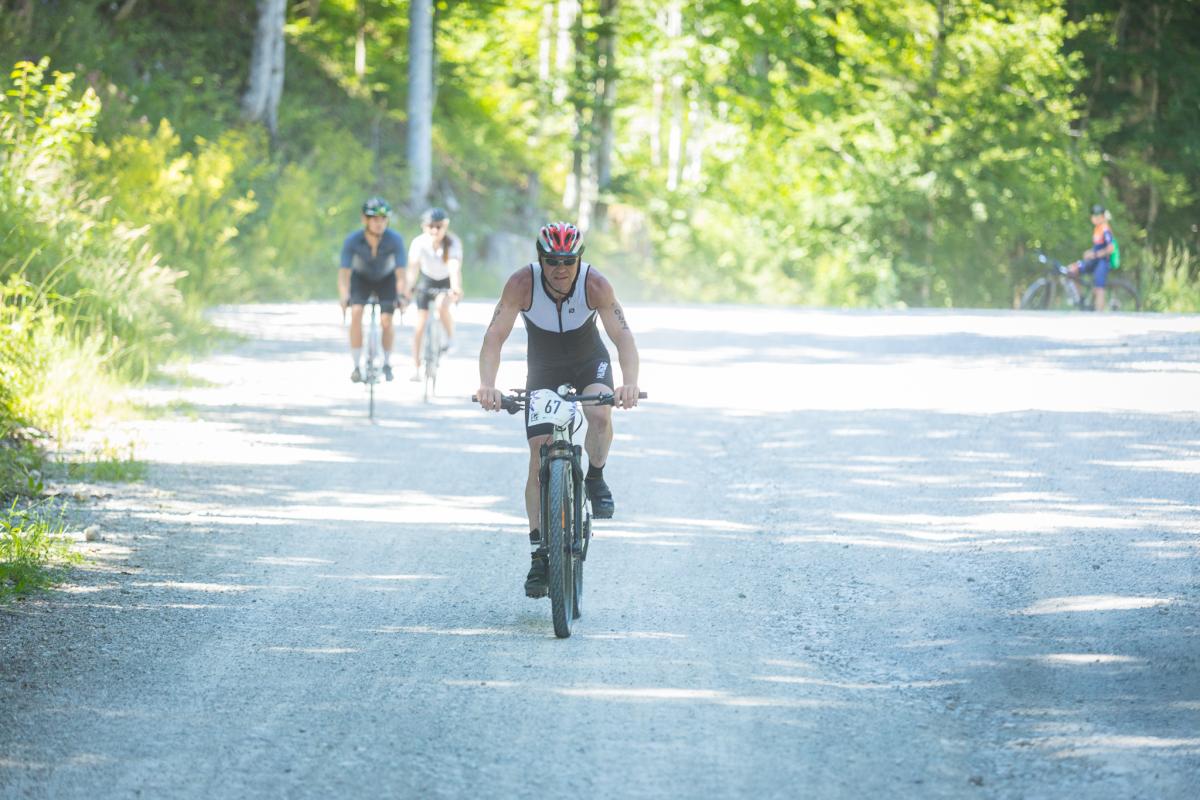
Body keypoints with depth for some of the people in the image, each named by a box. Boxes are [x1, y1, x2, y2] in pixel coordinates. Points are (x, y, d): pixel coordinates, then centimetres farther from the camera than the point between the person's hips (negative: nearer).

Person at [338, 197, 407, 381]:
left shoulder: (395, 240, -31)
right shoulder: (352, 241, -30)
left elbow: (400, 273, -33)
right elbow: (344, 273, -33)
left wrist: (401, 296, -49)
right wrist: (344, 297, -49)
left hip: (386, 279, 0)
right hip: (361, 278, 0)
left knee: (386, 322, -13)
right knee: (356, 314, -22)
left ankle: (387, 363, 12)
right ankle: (357, 365, -14)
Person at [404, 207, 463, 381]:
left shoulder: (453, 242, -29)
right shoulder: (419, 243, -26)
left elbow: (455, 267, -44)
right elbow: (413, 267, -36)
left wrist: (456, 288, -61)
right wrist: (408, 287, -54)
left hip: (446, 281, -1)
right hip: (427, 280, 1)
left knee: (442, 305, -31)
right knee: (420, 323, -6)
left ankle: (450, 338, -3)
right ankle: (416, 366, 3)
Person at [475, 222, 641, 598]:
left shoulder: (595, 284, -28)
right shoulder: (522, 283, -28)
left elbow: (623, 336, -34)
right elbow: (495, 337, -32)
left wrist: (630, 382, -52)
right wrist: (487, 384, -49)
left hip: (590, 364, 0)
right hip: (543, 370, 0)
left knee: (600, 415, -32)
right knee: (539, 457, -8)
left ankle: (596, 479, -2)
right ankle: (540, 554, -1)